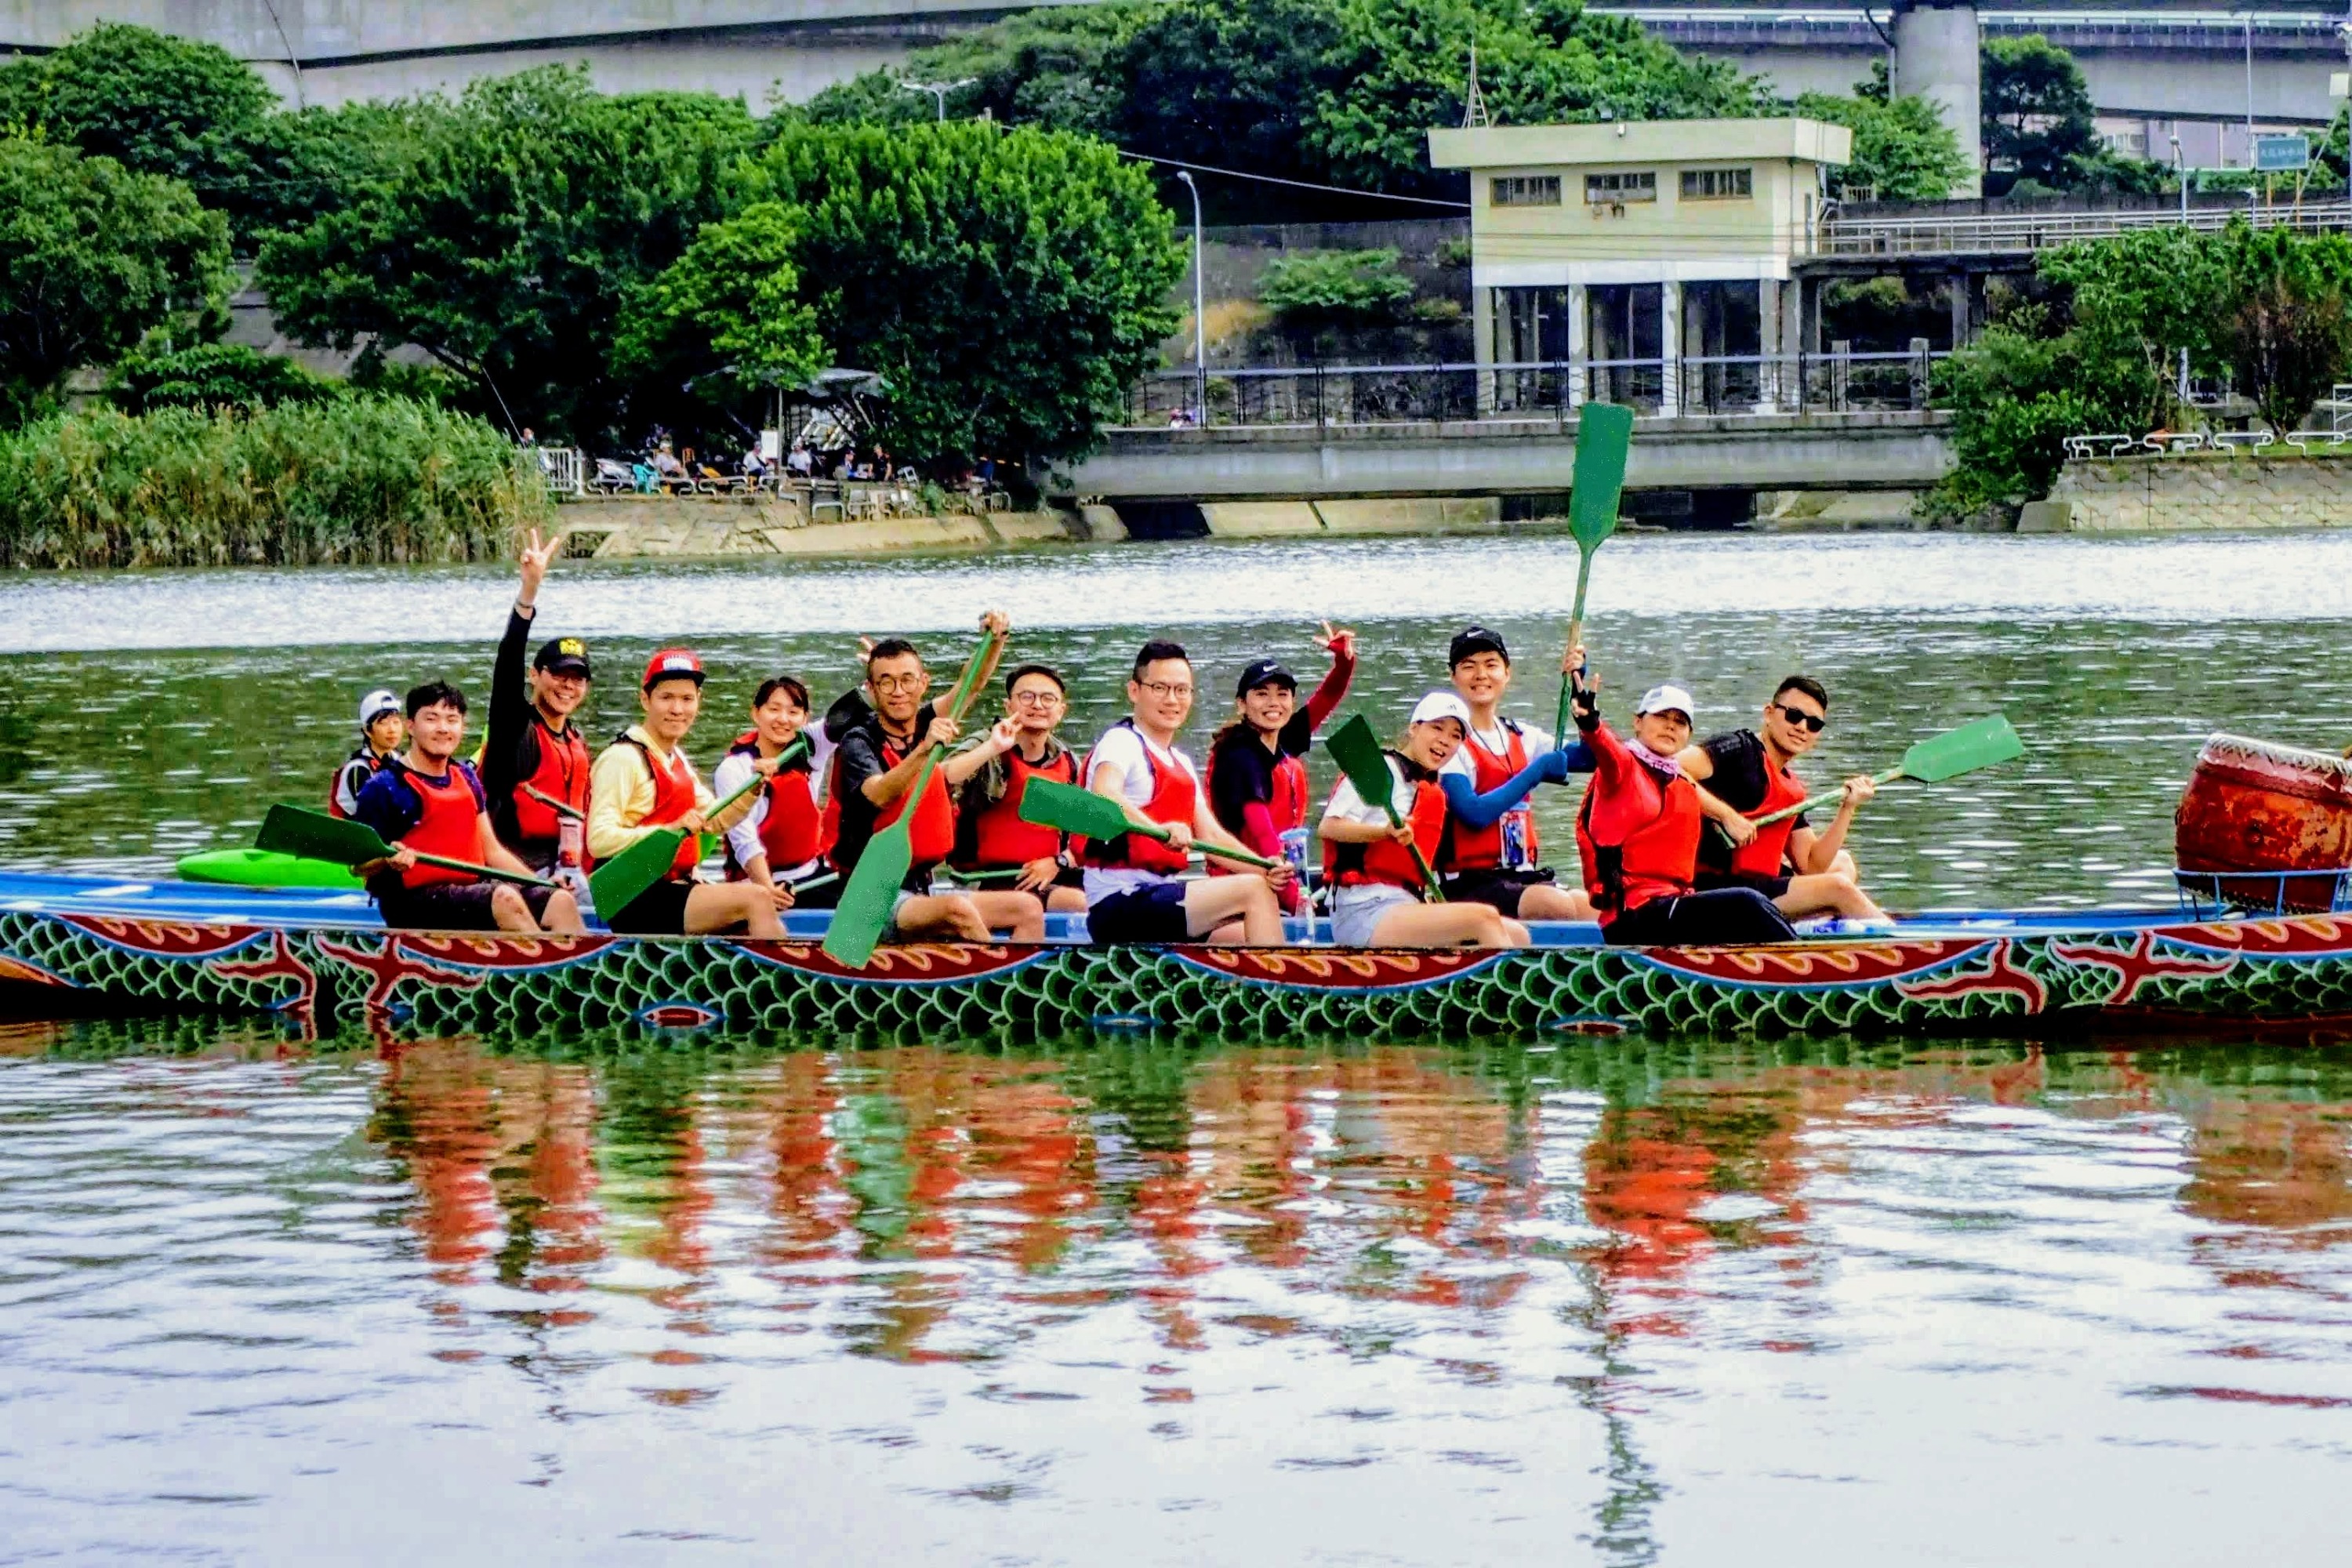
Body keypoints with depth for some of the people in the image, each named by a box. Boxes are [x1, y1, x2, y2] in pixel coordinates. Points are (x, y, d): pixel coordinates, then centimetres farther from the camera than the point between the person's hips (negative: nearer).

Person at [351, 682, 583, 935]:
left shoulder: (466, 778, 19)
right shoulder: (384, 787, -2)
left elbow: (491, 850, 22)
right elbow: (357, 864, -5)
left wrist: (543, 885, 10)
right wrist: (388, 860, -28)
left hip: (473, 889, 7)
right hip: (414, 899, -7)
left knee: (561, 901, -13)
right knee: (505, 898, -32)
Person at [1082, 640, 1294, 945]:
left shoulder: (1181, 763, 21)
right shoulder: (1122, 742, -8)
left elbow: (1211, 835, 15)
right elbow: (1103, 797, -30)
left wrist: (1264, 869, -4)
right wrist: (1159, 829, -47)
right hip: (1121, 905, -9)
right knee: (1254, 891, -15)